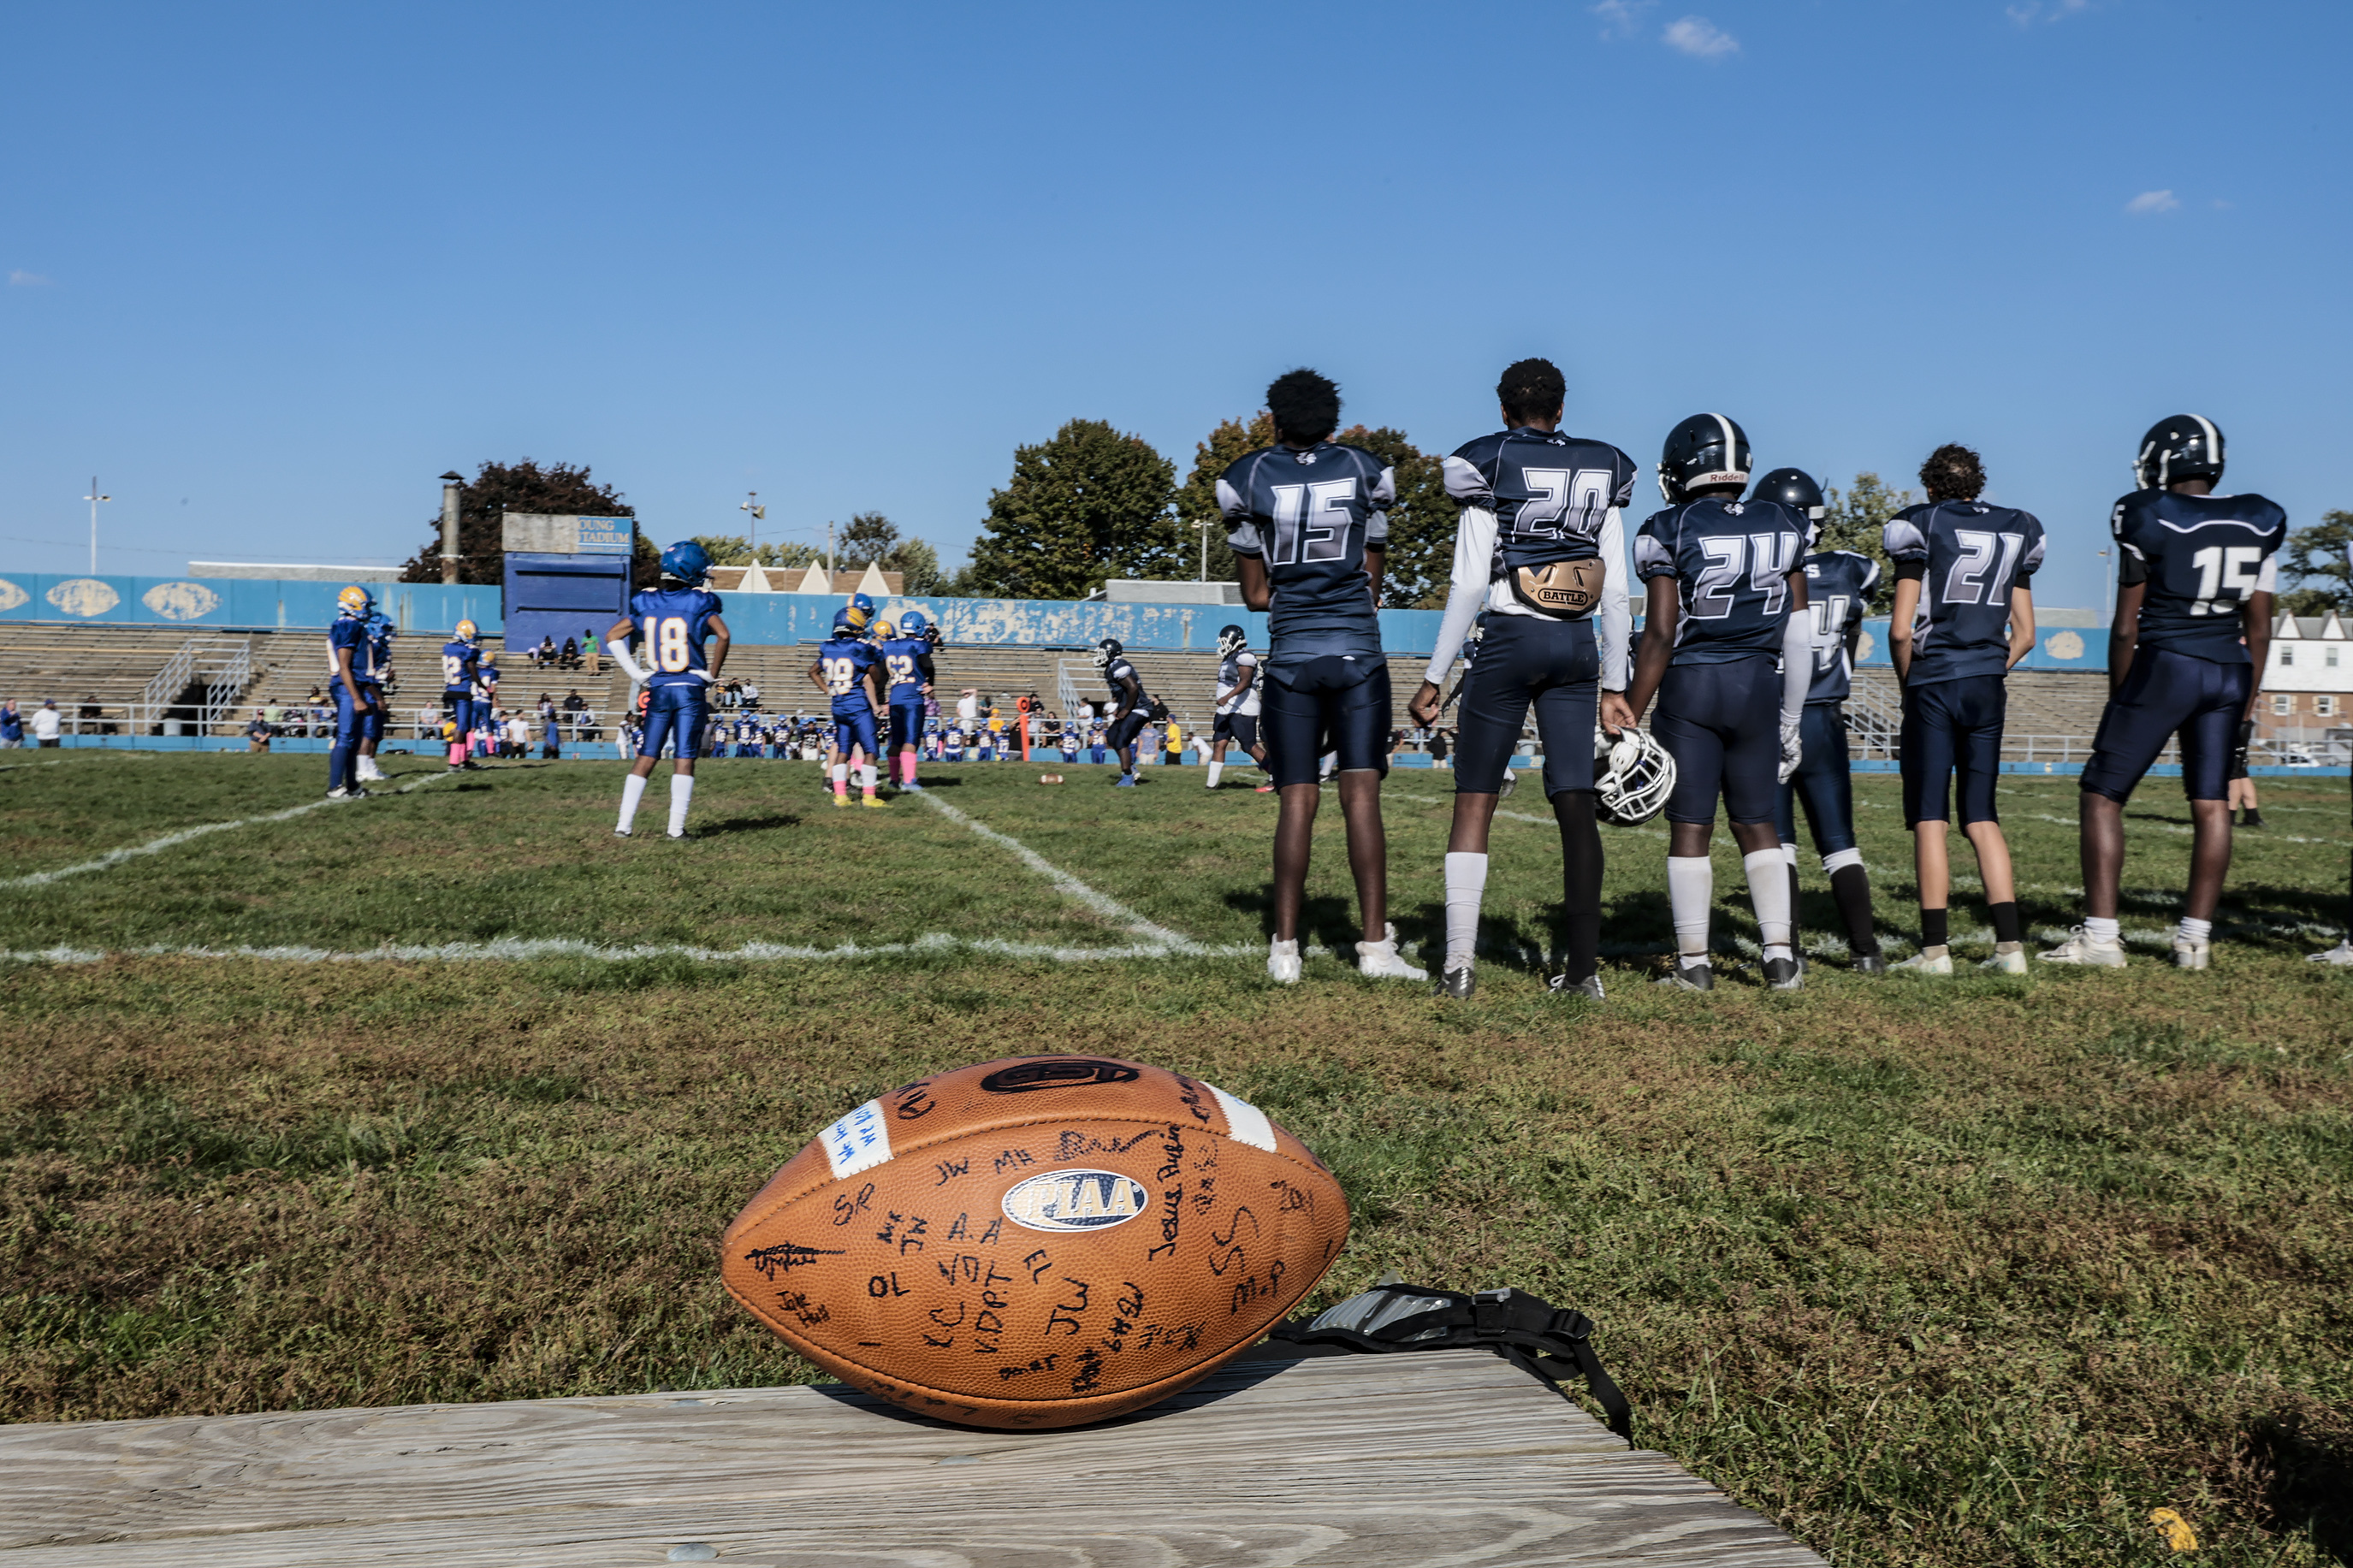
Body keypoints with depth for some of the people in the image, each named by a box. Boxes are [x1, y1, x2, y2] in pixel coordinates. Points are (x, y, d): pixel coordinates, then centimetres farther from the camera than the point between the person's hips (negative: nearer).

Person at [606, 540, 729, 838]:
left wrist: (636, 673, 7)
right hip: (691, 690, -3)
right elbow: (723, 635, -19)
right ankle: (677, 827, -3)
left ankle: (624, 824, 7)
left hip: (658, 690, 3)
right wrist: (711, 675, -7)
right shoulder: (699, 602, -6)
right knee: (684, 759, 0)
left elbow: (612, 636, 7)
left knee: (645, 757, 9)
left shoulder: (646, 602, 7)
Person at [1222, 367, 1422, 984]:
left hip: (1290, 657, 0)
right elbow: (1372, 582, 13)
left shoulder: (1246, 481, 2)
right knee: (1361, 794, -2)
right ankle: (1376, 945, -4)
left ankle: (1285, 949, 3)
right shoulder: (1367, 473, 6)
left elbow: (1256, 593, 8)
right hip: (1359, 654, 0)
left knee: (1296, 800, 2)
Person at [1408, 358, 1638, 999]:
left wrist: (1433, 680, -2)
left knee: (1475, 801, 3)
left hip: (1510, 639, -4)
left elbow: (1469, 587, -6)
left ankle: (1460, 962, 2)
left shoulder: (1489, 469, -1)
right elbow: (1616, 594, 9)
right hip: (1579, 646, 4)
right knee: (1576, 803, 5)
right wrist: (1615, 686, 15)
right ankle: (1583, 964, 6)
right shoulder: (1602, 473, 12)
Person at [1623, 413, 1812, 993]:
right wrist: (1790, 720, 16)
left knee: (1690, 827, 4)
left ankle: (1694, 962, 8)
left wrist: (1630, 716, -7)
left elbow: (1661, 634, -12)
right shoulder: (1782, 529, 7)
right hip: (1759, 687, 4)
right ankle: (1781, 955, 11)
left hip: (1689, 685, -3)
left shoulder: (1670, 532, -7)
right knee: (1757, 825, 14)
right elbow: (1798, 636, 8)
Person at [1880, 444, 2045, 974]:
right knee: (1982, 817, 10)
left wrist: (1910, 686, 5)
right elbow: (2025, 635, 13)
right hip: (1989, 688, 4)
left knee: (1929, 818, -1)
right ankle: (2009, 944, 5)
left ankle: (1935, 948, -1)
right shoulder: (2016, 532, 13)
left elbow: (1901, 628, -8)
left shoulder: (1920, 526, -2)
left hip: (1934, 685, -4)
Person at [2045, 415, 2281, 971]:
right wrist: (2246, 706, 17)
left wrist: (2119, 699, 5)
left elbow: (2126, 627, -5)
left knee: (2101, 796, 1)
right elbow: (2259, 630, 10)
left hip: (2165, 666, -6)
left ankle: (2101, 934, -2)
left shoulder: (2148, 520, -8)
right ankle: (2195, 936, 13)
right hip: (2229, 673, 6)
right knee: (2212, 805, 10)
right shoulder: (2259, 524, 8)